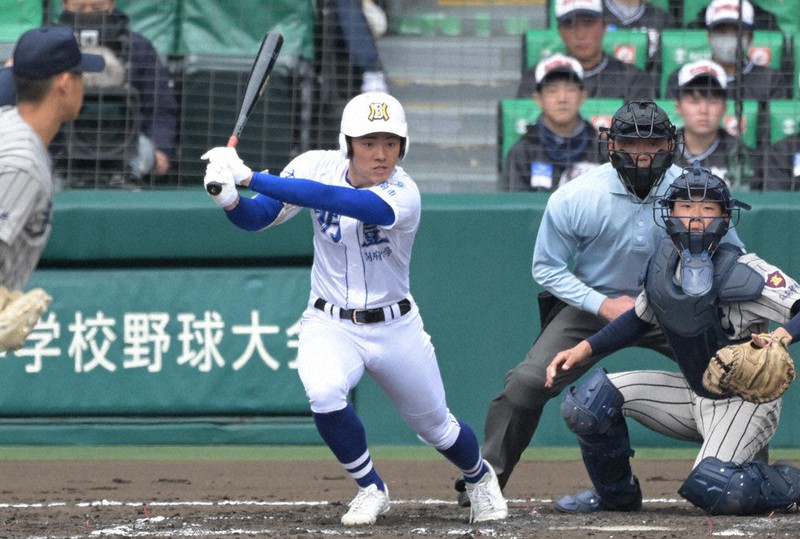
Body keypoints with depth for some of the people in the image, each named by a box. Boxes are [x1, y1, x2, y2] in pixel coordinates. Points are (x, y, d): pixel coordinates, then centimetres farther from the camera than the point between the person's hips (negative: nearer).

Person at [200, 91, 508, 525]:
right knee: (324, 395, -30)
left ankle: (480, 477, 49)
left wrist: (251, 178, -45)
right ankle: (371, 489, -4)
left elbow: (332, 200, -39)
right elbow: (257, 218, -9)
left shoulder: (403, 195, -25)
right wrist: (230, 199, -33)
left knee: (435, 426, 12)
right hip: (330, 325, 1)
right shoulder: (318, 167, -12)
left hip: (396, 327, -1)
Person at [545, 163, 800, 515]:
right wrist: (584, 350, 3)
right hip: (694, 395, 7)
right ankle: (615, 494, 19)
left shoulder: (743, 273, -24)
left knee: (712, 489, -30)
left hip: (747, 402, -7)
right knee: (589, 399, -3)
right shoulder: (664, 262, -4)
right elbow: (641, 319, 12)